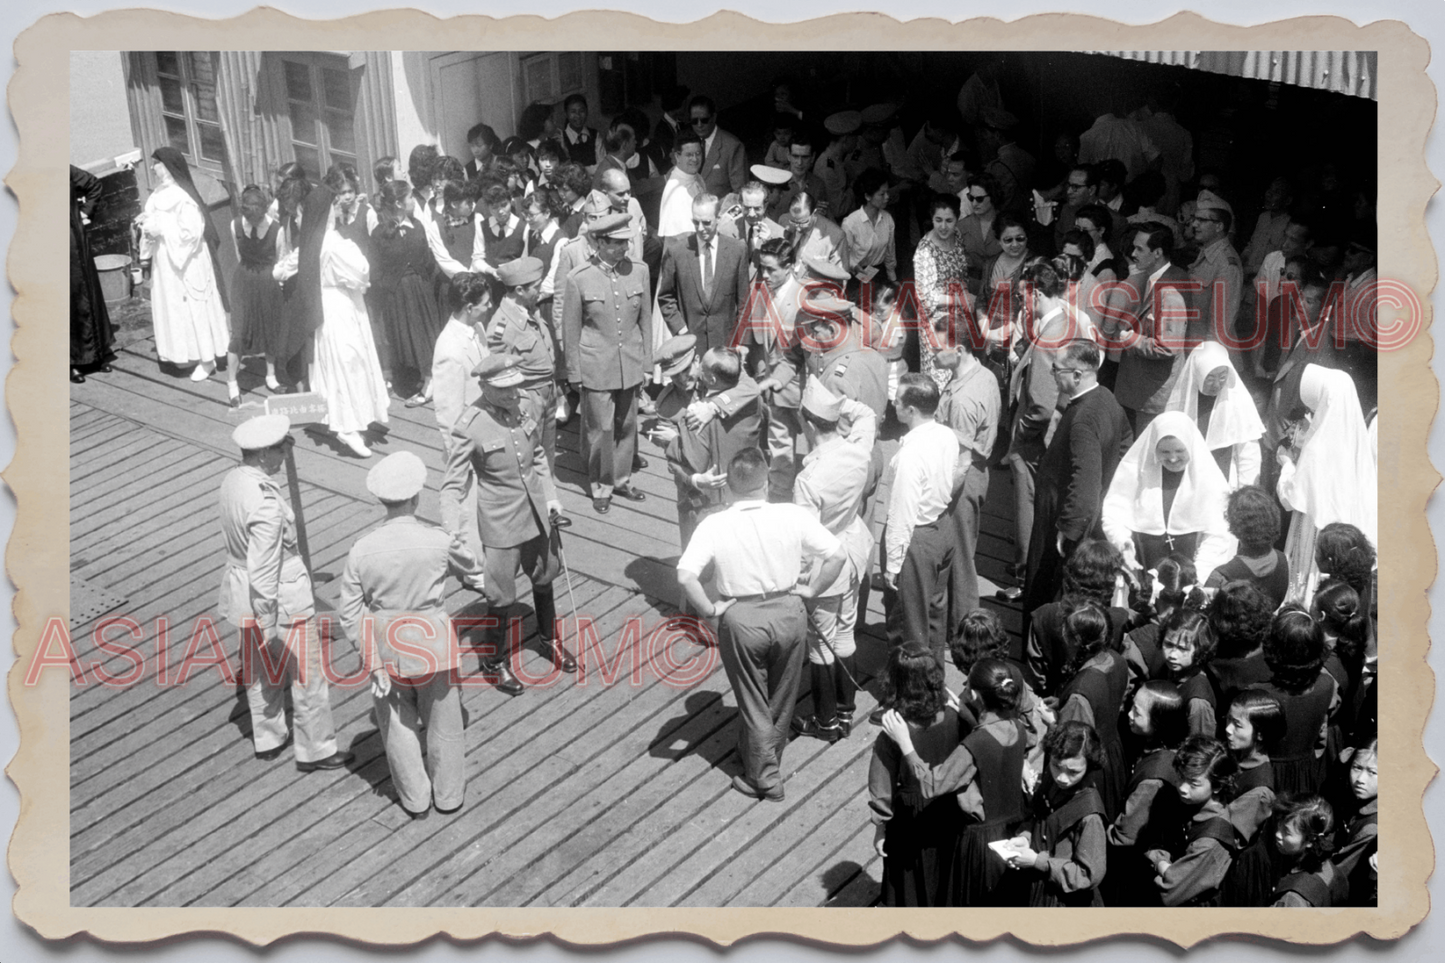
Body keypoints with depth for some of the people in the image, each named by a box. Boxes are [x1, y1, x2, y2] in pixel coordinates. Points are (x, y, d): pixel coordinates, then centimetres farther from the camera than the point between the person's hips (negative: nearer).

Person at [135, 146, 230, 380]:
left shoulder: (182, 197, -21)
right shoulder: (160, 193, 6)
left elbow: (190, 232, -23)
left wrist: (160, 228, -21)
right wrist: (146, 223, -3)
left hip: (186, 263, -9)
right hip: (166, 261, 9)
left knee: (192, 307, 0)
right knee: (172, 306, 14)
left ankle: (206, 359, 9)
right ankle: (190, 353, 25)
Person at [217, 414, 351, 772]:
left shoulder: (232, 479, -5)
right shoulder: (265, 505, -33)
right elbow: (262, 572, -28)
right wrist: (268, 624, -19)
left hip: (242, 590, 9)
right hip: (281, 598, -9)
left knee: (260, 671, 25)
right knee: (307, 675, 10)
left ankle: (268, 740, 42)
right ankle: (316, 750, 24)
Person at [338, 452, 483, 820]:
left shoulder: (362, 550, -16)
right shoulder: (438, 541, -19)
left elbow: (350, 613, -11)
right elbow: (471, 567, 3)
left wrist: (373, 661, -3)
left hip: (388, 650, 1)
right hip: (434, 644, 0)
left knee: (399, 726, 20)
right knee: (442, 721, 20)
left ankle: (416, 799, 35)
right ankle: (448, 794, 38)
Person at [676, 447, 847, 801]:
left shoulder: (714, 526, -13)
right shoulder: (792, 516, -10)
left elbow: (685, 575, -23)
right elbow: (838, 554, -10)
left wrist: (710, 609, -10)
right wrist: (810, 589, 1)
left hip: (741, 618, -2)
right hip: (788, 612, 2)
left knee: (752, 701, 16)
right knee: (781, 698, 23)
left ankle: (764, 777, 26)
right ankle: (768, 758, 42)